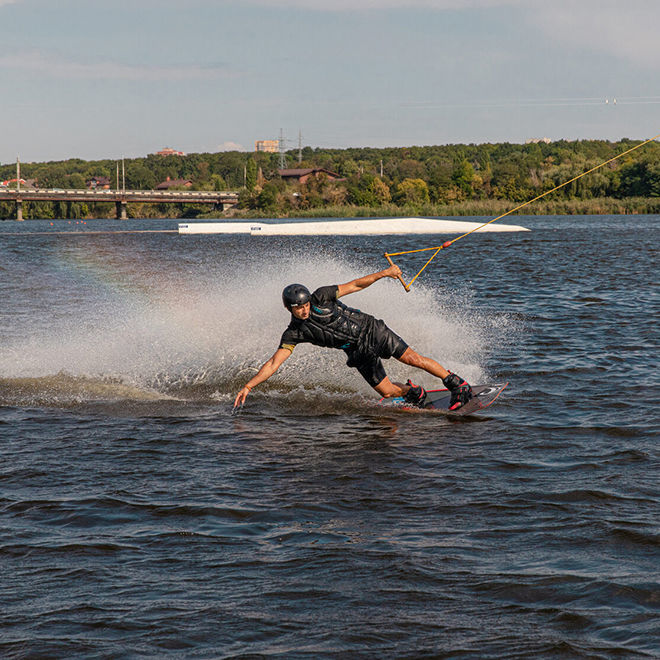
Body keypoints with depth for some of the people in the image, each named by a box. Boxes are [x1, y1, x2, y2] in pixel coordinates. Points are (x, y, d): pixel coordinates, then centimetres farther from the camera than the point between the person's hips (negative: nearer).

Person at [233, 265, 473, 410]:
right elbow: (273, 364, -13)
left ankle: (457, 384, -1)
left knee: (413, 358, -14)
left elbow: (355, 285, -7)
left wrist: (383, 273, -16)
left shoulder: (320, 297, -15)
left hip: (372, 330, -2)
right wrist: (248, 386, -22)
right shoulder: (294, 333, -11)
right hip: (359, 353, 2)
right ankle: (413, 391, 28)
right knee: (387, 391, -4)